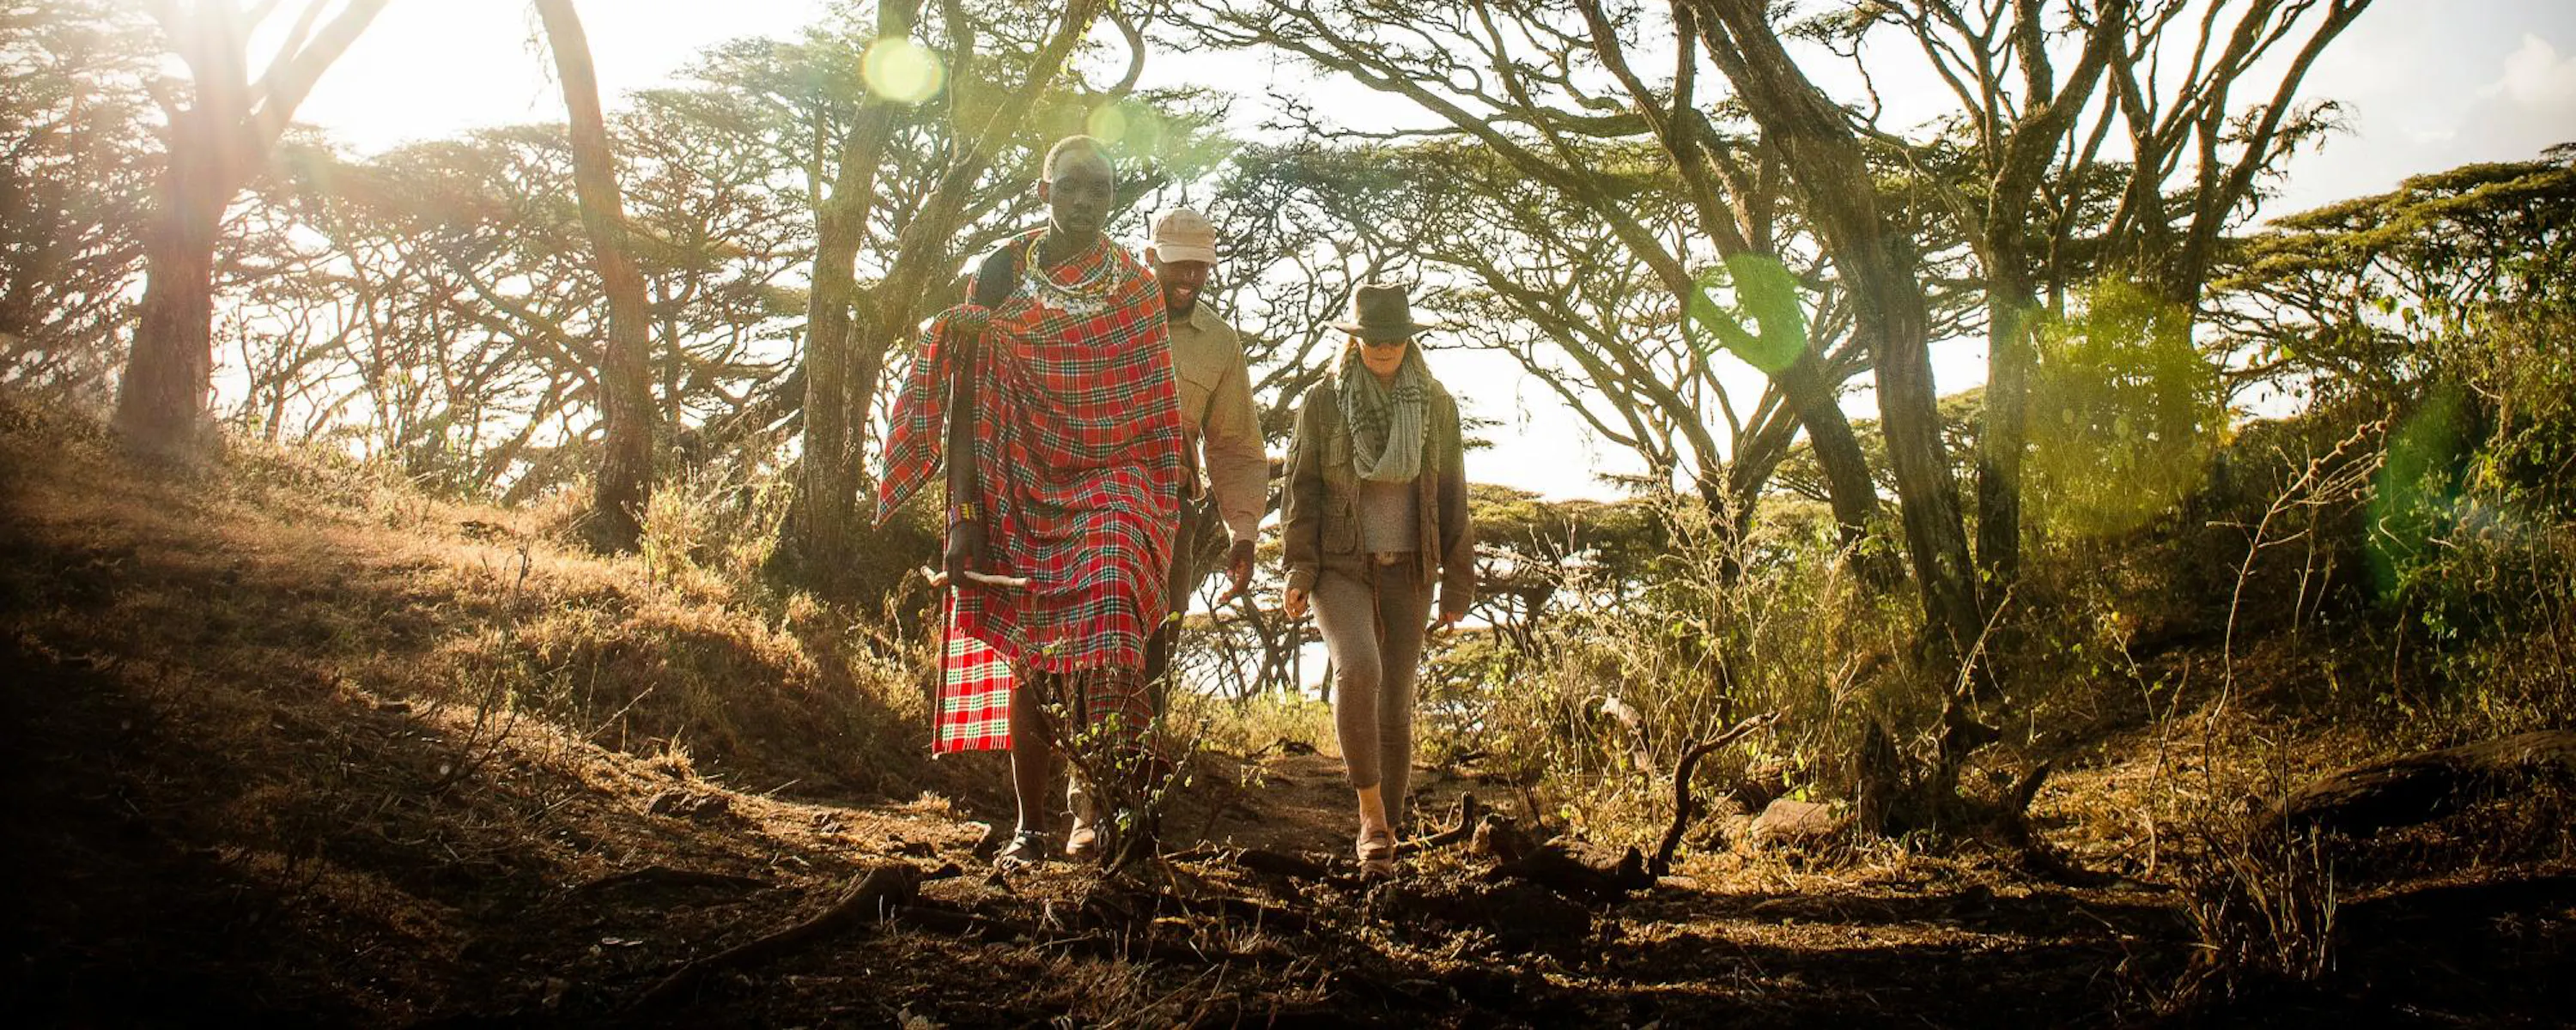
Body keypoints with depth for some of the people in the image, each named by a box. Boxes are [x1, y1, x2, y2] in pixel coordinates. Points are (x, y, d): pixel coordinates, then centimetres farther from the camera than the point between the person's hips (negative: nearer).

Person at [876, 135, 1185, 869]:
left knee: (1109, 638, -22)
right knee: (1028, 663, 4)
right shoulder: (1001, 274, 2)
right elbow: (966, 400, -2)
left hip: (1110, 487, 0)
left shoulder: (1135, 290, 6)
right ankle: (1031, 827, 14)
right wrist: (966, 517, -10)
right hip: (1020, 491, 1)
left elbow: (1154, 415, 9)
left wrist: (1158, 519, 4)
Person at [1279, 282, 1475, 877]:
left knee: (1396, 701, 2)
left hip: (1407, 571, 2)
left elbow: (1452, 500, 8)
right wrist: (1299, 570, -7)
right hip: (1340, 566, -2)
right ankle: (1371, 810, -14)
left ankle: (1383, 834, 14)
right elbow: (1302, 490, 3)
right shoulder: (1322, 403, 1)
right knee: (1357, 669, -27)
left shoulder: (1437, 405, 5)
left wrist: (1457, 585, 7)